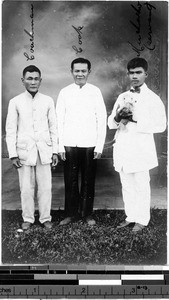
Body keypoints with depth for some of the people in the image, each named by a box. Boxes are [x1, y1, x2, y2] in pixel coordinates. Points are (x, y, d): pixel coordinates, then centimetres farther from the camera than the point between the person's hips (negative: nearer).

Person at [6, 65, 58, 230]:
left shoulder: (48, 101, 4)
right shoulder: (15, 102, 1)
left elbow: (53, 127, 7)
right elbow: (11, 130, 1)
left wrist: (55, 151, 4)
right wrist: (13, 154, -3)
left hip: (44, 151, 1)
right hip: (25, 151, -1)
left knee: (45, 187, 5)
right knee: (26, 188, 5)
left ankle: (45, 218, 19)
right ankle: (28, 219, 21)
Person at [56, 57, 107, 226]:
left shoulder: (95, 92, 3)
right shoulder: (64, 92, 5)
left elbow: (101, 119, 1)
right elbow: (59, 120, 4)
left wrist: (99, 146, -4)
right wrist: (60, 147, -2)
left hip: (89, 145, 0)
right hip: (69, 145, 1)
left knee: (88, 181, 7)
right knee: (70, 180, 5)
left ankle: (87, 213, 21)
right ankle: (71, 213, 20)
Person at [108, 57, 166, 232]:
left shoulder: (152, 99, -2)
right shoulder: (122, 97, 14)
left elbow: (160, 125, -11)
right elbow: (110, 123, 14)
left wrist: (135, 120, -16)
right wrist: (117, 118, -10)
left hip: (141, 150, -5)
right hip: (122, 149, 5)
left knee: (141, 185, 3)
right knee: (126, 185, 12)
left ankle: (142, 220, 17)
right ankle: (130, 216, 26)